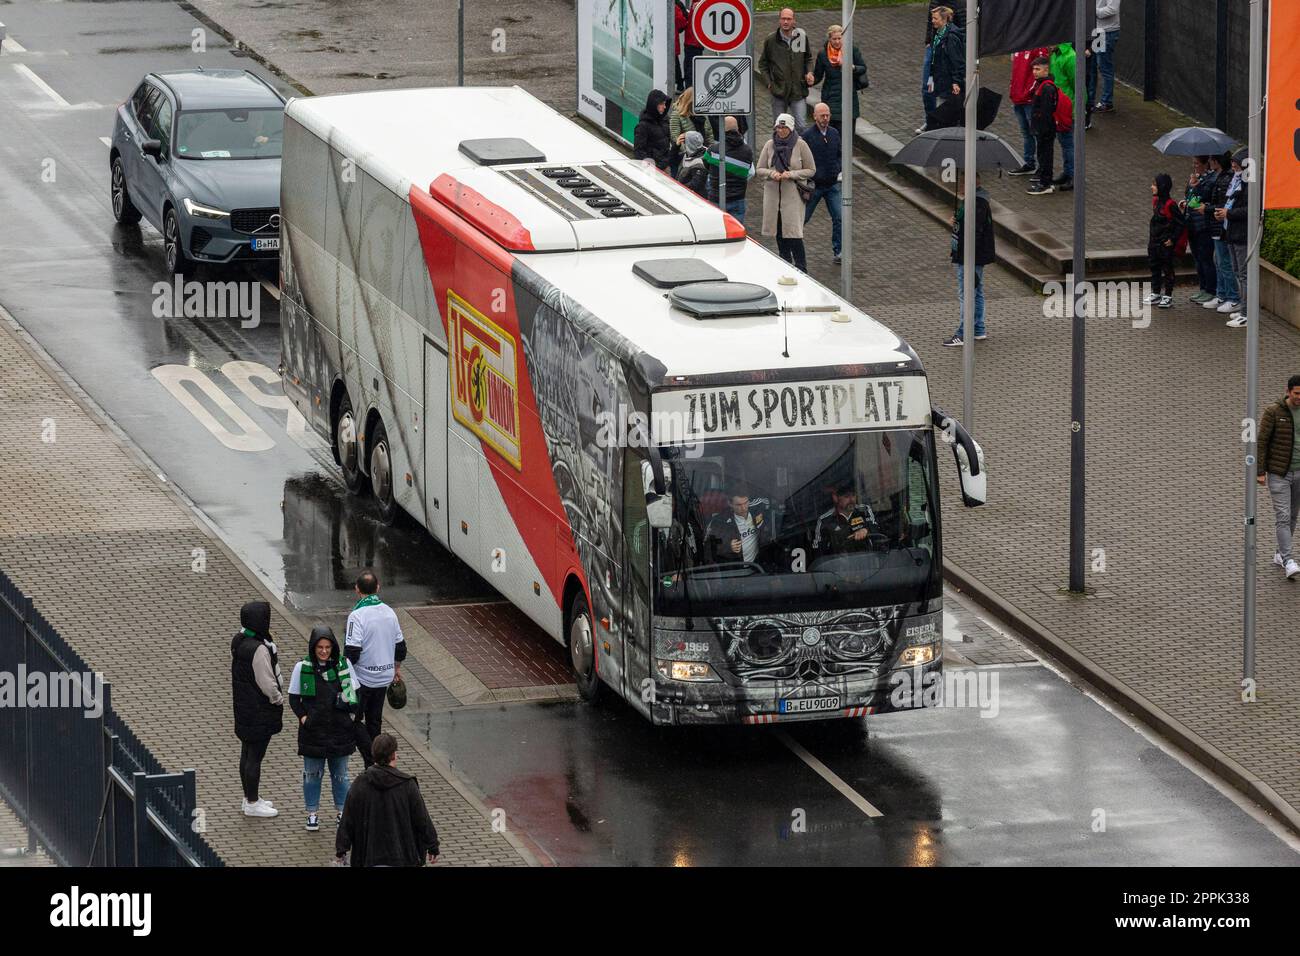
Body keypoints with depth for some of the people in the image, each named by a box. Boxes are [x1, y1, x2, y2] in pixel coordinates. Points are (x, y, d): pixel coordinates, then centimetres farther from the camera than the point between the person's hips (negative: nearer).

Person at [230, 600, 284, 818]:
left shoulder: (238, 642, 2)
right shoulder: (259, 649, -27)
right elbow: (267, 682, -23)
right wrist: (278, 700, -6)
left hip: (243, 707, 9)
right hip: (260, 710, -9)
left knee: (247, 753, 19)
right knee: (255, 756, 2)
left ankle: (249, 798, 31)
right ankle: (252, 804, 11)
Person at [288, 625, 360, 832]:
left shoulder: (344, 664, -3)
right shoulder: (302, 667, -7)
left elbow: (354, 693, 7)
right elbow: (294, 698, 1)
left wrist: (352, 716, -3)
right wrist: (303, 717, -11)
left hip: (340, 728, 1)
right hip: (313, 730, -1)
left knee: (340, 774, 12)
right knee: (312, 774, 9)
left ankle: (341, 811, 26)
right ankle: (313, 813, 22)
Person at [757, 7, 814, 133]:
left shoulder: (802, 37, 3)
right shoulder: (771, 41, -1)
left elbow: (808, 58, 18)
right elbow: (762, 63, 10)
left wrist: (809, 72, -1)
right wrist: (768, 83, -2)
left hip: (798, 91, 0)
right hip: (779, 91, 0)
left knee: (801, 126, -6)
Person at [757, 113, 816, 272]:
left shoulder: (800, 145, -4)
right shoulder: (770, 145, 5)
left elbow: (811, 170, 0)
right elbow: (760, 170, 9)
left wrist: (791, 174, -14)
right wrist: (771, 173, -13)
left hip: (793, 195, -4)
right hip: (773, 193, 4)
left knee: (793, 232, -10)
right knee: (779, 232, 9)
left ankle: (801, 269, -4)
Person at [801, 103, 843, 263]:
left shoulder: (834, 133, 4)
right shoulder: (808, 135, -11)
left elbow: (840, 155, 16)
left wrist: (840, 170, -2)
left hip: (832, 185, 4)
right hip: (814, 185, -4)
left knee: (839, 218, -3)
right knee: (803, 218, 8)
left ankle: (838, 252, 3)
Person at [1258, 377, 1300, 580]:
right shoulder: (1273, 412, -14)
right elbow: (1261, 442, -12)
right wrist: (1260, 472, -15)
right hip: (1278, 474, -5)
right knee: (1283, 517, -11)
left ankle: (1280, 555, 30)